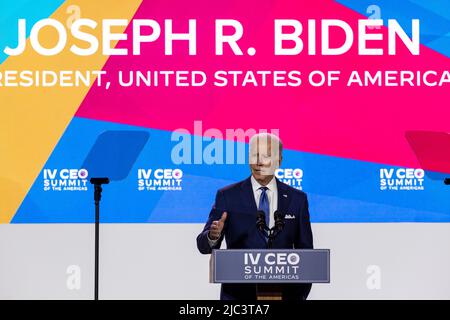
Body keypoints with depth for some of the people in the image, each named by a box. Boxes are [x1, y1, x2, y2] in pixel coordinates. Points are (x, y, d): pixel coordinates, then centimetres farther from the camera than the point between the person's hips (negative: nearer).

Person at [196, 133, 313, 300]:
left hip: (283, 292, 1)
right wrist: (213, 235, -28)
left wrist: (301, 295, 0)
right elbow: (204, 246, -6)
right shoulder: (227, 196, -2)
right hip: (238, 293, -1)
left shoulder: (297, 198, 3)